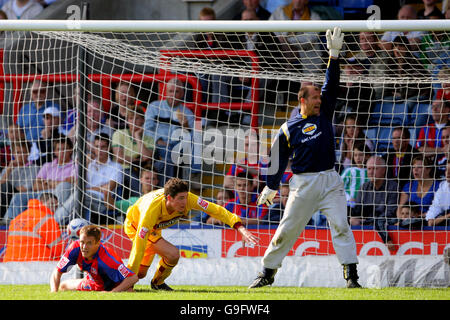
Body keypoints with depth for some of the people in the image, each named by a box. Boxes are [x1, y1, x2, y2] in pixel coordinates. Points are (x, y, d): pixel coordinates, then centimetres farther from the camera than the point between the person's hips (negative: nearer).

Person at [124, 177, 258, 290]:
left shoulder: (187, 199, -30)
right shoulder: (153, 208, -44)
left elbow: (215, 210, -26)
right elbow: (139, 246, -41)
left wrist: (240, 228, -37)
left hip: (154, 229, 6)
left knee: (141, 273, 11)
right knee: (172, 254, -22)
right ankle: (157, 283, 4)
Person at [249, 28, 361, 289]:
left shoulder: (325, 114, 8)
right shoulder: (289, 129, 1)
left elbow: (332, 85, 2)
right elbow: (279, 159, 9)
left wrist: (334, 54, -8)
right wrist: (271, 187, 12)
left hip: (330, 182, 2)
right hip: (303, 184, -2)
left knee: (341, 225, -10)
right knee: (287, 229, 1)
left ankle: (351, 275, -12)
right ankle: (268, 272, 14)